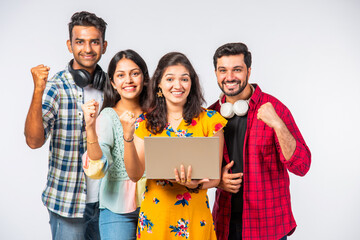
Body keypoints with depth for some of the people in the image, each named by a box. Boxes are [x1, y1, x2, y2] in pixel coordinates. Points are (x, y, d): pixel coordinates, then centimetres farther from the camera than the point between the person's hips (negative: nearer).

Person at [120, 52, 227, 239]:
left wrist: (195, 184, -22)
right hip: (155, 213, 1)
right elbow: (135, 174, -6)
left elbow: (215, 176, -2)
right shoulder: (146, 122, 1)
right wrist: (128, 137, -19)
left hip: (193, 215, -1)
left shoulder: (209, 121, -4)